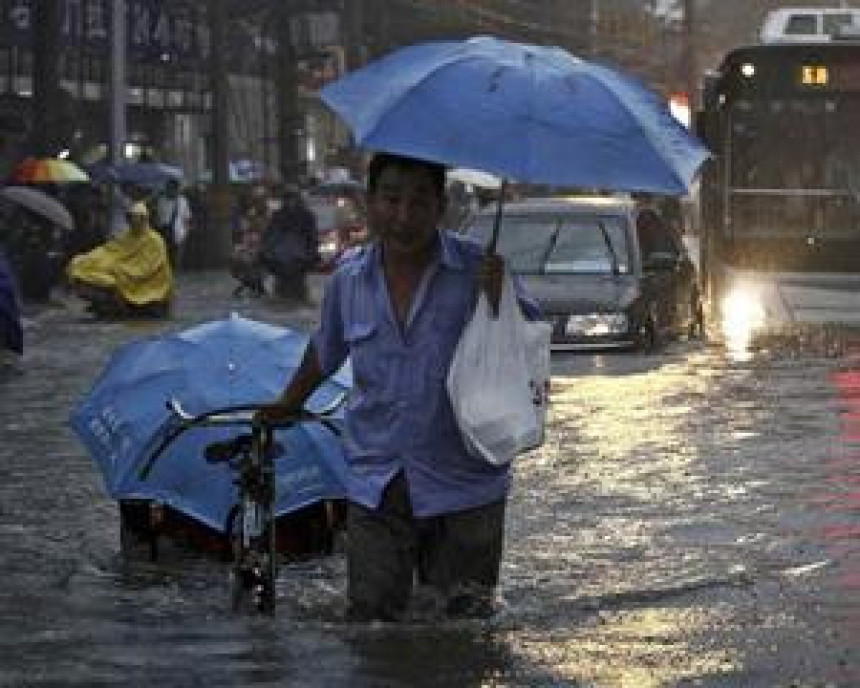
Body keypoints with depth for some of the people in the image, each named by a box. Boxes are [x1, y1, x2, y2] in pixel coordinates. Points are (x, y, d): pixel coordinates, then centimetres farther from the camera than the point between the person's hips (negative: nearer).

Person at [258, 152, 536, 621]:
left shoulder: (479, 272, -10)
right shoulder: (349, 277, 1)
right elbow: (325, 353, 20)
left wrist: (499, 302, -28)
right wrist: (286, 407, 33)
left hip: (463, 484, -2)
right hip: (376, 488, 2)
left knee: (466, 623, 6)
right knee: (370, 619, 0)